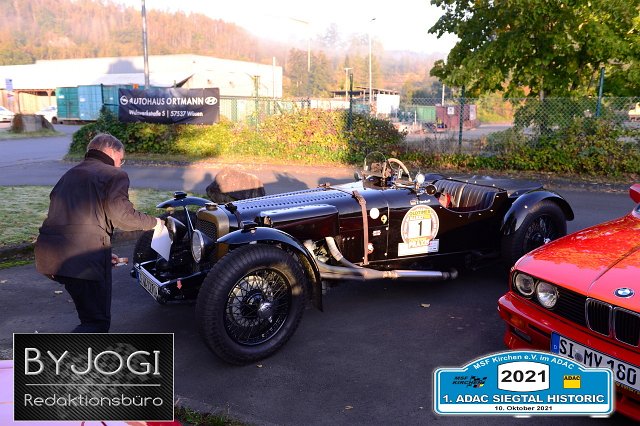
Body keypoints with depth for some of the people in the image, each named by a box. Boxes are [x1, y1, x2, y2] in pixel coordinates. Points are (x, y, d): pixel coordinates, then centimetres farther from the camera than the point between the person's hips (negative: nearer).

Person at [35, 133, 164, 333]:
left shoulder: (69, 174, 28)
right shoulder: (115, 175, 3)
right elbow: (121, 214, -12)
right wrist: (153, 222, 6)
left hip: (49, 255, 8)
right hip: (84, 257, -8)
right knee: (97, 321, 2)